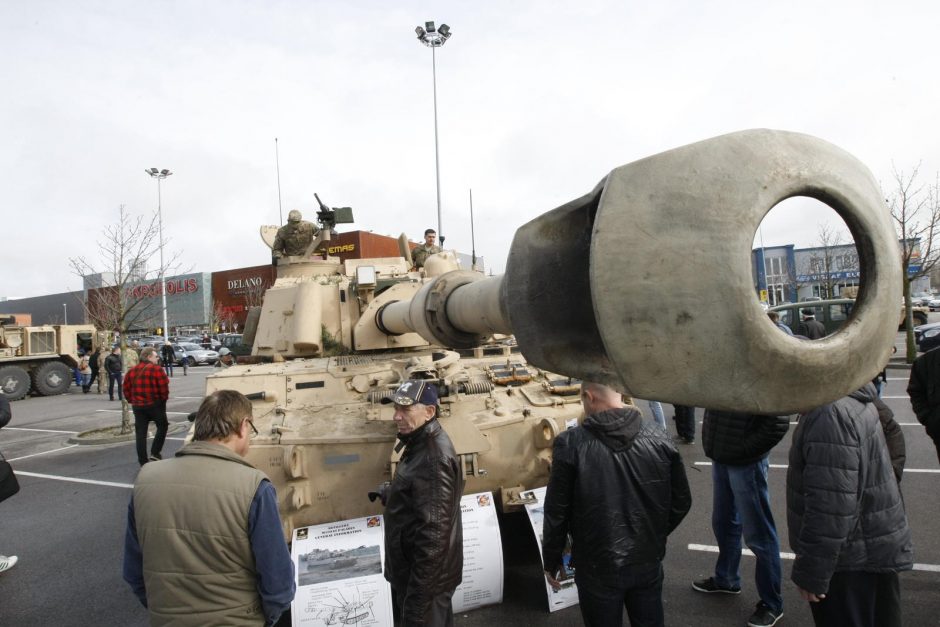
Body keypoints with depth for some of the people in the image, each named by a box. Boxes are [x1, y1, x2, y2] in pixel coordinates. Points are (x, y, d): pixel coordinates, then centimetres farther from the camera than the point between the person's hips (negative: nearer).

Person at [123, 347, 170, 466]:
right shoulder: (156, 369, -10)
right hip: (155, 404, -5)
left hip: (138, 406, 5)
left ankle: (143, 461, 10)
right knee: (162, 426, 15)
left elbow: (126, 389, 9)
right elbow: (164, 387, -15)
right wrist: (164, 398, 1)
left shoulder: (131, 371, 9)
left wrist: (132, 401, 16)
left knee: (140, 433, 8)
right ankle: (155, 453, 6)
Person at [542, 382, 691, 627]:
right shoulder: (658, 438, -10)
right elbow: (681, 502, 1)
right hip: (648, 562, 3)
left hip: (598, 567, -3)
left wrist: (551, 561, 2)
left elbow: (557, 512, -13)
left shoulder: (571, 444, -20)